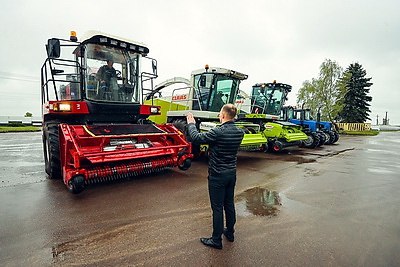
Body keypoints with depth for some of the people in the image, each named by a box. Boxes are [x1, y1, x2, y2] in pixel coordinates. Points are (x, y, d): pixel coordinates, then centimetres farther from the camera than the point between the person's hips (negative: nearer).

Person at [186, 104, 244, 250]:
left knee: (217, 208, 5)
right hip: (232, 173, 7)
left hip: (217, 176, -7)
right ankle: (230, 232, 38)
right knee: (229, 204, 21)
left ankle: (216, 240, 20)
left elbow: (197, 138, -15)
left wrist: (191, 124, 1)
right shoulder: (239, 132, -2)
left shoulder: (218, 132, -23)